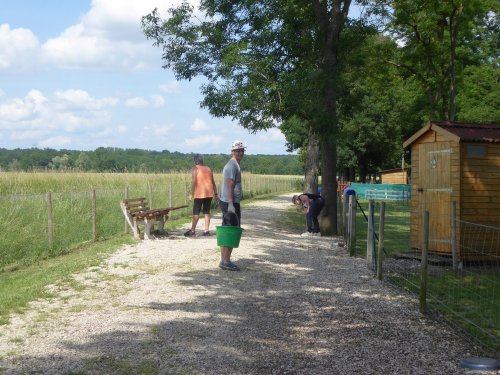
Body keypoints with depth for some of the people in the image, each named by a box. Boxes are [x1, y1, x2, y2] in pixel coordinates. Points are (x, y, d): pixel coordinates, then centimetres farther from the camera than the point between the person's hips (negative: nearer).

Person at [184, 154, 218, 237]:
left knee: (196, 212, -2)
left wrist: (191, 194, -13)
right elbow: (213, 182, 15)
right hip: (209, 193, 6)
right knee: (207, 211, 10)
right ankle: (206, 230, 7)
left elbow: (194, 182, -14)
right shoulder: (208, 169, 14)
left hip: (200, 194, -6)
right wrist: (215, 193, 19)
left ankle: (192, 230, -1)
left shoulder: (195, 169, -4)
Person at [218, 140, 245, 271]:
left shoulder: (232, 164, 19)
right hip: (230, 203, -10)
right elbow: (230, 186, -21)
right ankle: (226, 261, -6)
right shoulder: (233, 165, -13)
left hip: (227, 202, 10)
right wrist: (231, 204, -26)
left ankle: (224, 260, 17)